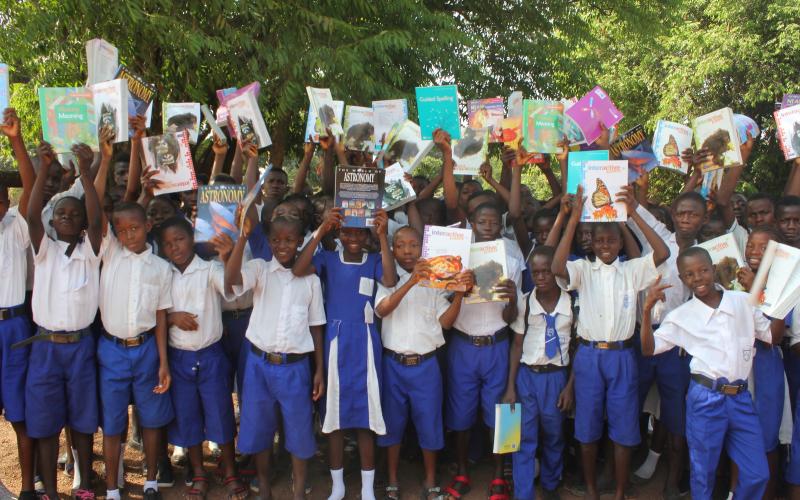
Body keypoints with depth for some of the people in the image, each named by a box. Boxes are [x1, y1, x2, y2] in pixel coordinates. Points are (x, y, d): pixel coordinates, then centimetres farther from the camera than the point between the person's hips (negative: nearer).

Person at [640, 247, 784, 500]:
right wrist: (647, 310, -13)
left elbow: (773, 336, 14)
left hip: (741, 397, 3)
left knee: (758, 474, 8)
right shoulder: (680, 316, -1)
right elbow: (648, 348, -2)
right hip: (706, 399, -2)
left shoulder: (743, 301, 5)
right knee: (704, 473, 8)